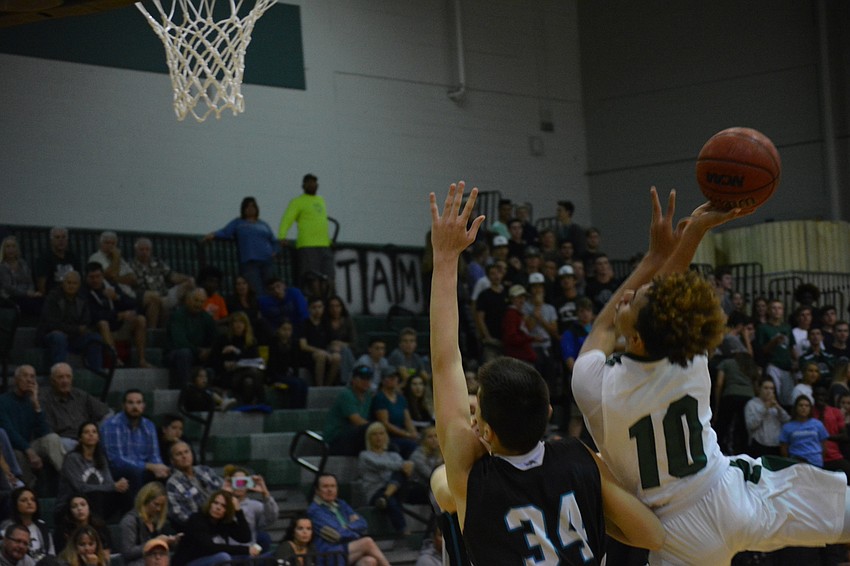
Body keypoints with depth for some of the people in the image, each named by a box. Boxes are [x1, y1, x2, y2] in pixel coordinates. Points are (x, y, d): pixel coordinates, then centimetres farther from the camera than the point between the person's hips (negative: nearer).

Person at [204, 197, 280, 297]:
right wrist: (213, 235, -18)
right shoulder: (238, 223, 16)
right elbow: (225, 233, 2)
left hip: (267, 262, 4)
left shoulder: (263, 225, 24)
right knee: (255, 292, -16)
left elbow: (273, 241, 30)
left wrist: (274, 252, 10)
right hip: (249, 262, -3)